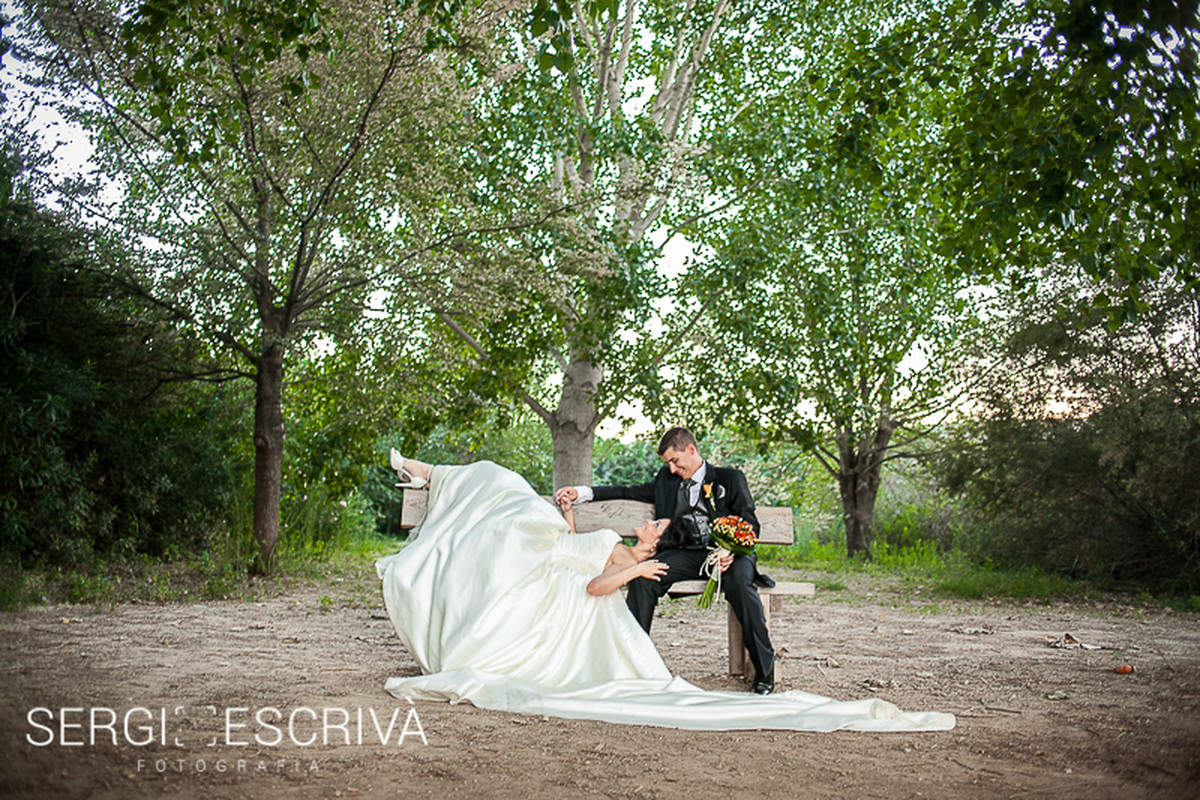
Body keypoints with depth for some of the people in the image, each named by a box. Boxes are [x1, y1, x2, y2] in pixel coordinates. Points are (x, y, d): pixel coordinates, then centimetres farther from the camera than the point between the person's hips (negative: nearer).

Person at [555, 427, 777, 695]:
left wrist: (732, 551, -18)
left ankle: (765, 672, -25)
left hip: (728, 553, -3)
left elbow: (750, 524, 3)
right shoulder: (667, 479, 22)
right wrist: (581, 492, 9)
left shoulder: (730, 478, 10)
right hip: (687, 554, 3)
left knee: (738, 582, -36)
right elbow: (629, 492, 22)